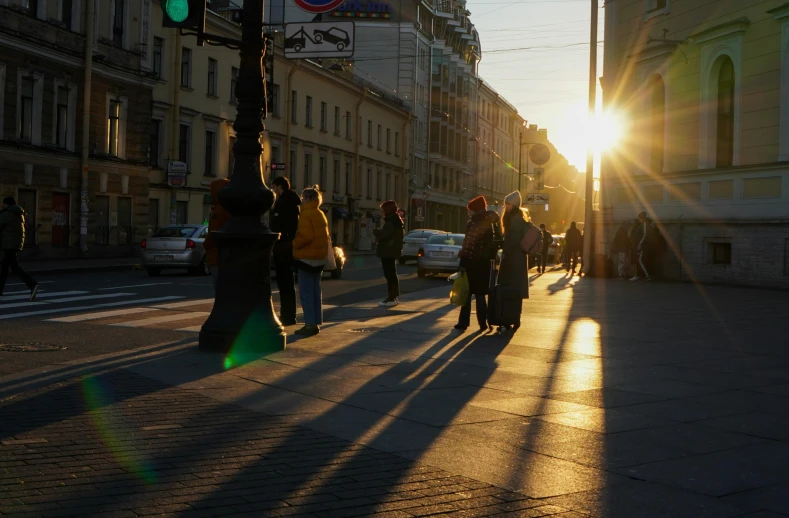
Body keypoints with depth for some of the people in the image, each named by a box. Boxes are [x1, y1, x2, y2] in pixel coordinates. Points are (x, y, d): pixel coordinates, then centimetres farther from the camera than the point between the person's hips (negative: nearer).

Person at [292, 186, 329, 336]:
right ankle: (316, 323, 15)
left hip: (307, 257, -9)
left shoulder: (306, 215, -14)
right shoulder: (321, 214, 14)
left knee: (306, 293, -5)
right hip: (319, 257, 9)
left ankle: (310, 324, -8)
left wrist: (294, 243, -7)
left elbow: (305, 236, -21)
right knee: (315, 291, 13)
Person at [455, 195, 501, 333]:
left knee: (467, 292, 3)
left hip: (471, 261, -5)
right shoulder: (490, 224, 7)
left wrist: (463, 263, -15)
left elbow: (467, 245, -17)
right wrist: (491, 256, 12)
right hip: (484, 262, 5)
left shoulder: (472, 223, -12)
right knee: (480, 293, 11)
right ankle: (483, 323, 7)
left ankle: (463, 322, 2)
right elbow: (496, 241, 7)